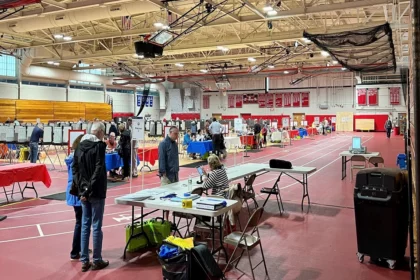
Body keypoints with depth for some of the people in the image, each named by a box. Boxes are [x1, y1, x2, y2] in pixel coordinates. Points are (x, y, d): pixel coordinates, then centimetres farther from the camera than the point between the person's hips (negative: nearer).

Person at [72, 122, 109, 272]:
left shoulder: (79, 146, 8)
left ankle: (84, 261, 17)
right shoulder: (99, 145, -12)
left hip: (83, 191, 6)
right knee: (96, 226, 3)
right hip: (96, 192, -6)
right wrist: (89, 189, -14)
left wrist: (81, 187, 3)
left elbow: (74, 168, 7)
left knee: (85, 225, 11)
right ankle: (97, 261, 12)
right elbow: (98, 171, -19)